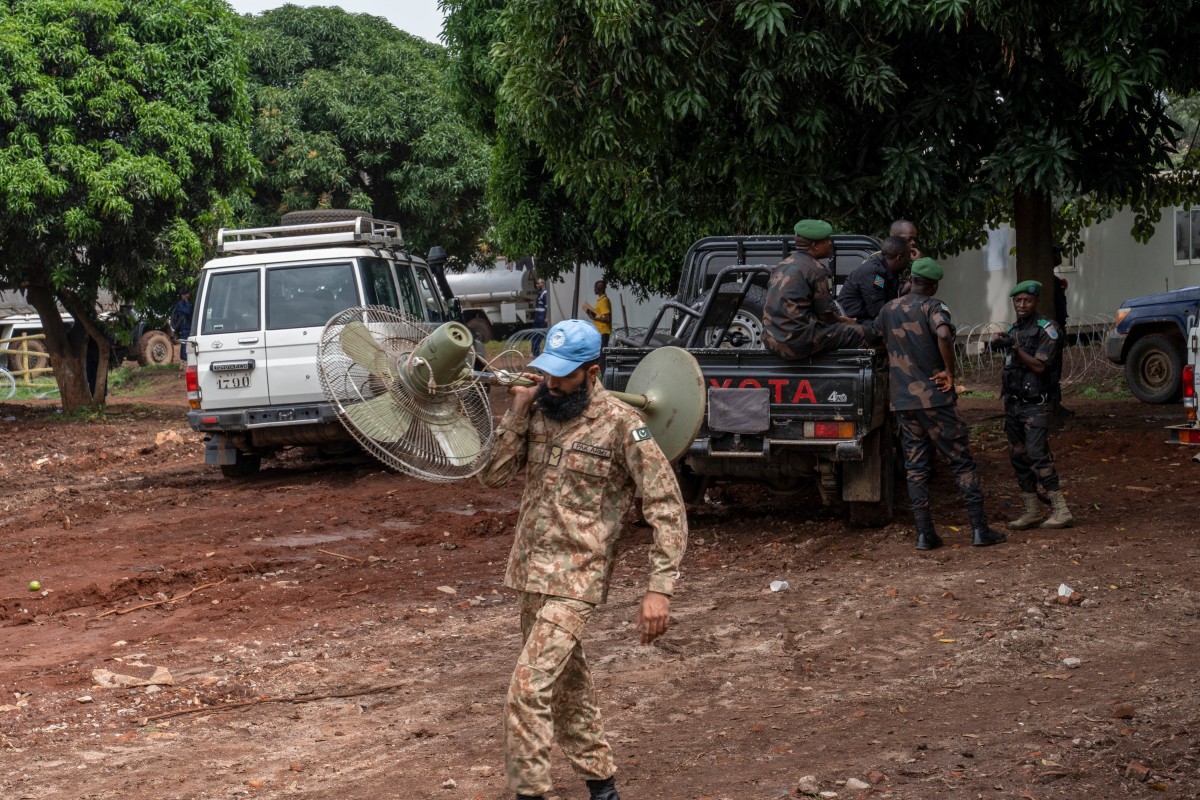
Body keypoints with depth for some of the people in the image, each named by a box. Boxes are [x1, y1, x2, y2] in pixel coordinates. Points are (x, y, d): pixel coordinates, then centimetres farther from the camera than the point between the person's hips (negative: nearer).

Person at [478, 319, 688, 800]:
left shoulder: (621, 425, -14)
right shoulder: (537, 412, 4)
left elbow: (667, 509, -14)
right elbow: (491, 475, 4)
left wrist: (659, 589, -22)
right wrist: (516, 414, -7)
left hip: (576, 580, -7)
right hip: (530, 574, 7)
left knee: (529, 688, -16)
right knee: (566, 684, 18)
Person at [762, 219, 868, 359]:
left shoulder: (782, 265, 15)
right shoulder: (815, 270, -10)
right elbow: (826, 315, -8)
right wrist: (841, 320, 15)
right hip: (798, 343, -9)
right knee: (859, 333, -3)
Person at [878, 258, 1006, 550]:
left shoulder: (888, 311, 10)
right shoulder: (932, 307, -9)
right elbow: (944, 335, -29)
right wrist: (949, 372, -19)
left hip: (902, 401, 5)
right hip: (935, 398, -5)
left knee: (915, 468, 9)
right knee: (962, 462, 3)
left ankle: (924, 534, 5)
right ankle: (979, 529, 1)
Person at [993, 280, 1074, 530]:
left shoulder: (1046, 329, -7)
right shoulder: (1012, 331, 15)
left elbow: (1039, 366, -16)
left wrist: (1014, 348, -23)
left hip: (1035, 404, -7)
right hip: (1013, 403, 8)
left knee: (1038, 455, -15)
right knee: (1018, 457, 7)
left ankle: (1061, 511, -14)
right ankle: (1031, 512, 13)